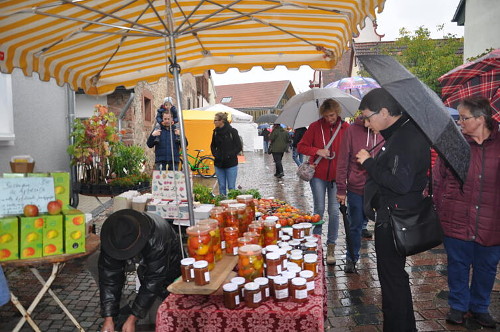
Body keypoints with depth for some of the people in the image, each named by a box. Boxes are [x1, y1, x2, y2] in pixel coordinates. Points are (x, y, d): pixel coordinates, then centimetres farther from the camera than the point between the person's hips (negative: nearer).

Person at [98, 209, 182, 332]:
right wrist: (108, 318, -24)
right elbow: (109, 277, -23)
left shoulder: (157, 239, -40)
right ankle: (121, 309, 0)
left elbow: (153, 281, -33)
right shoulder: (111, 236, -28)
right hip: (141, 260, 5)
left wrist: (132, 318, -30)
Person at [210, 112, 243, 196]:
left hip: (231, 164, -4)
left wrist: (230, 155, -16)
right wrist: (215, 154, -1)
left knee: (231, 187, 1)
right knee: (221, 186, 10)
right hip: (219, 164, 5)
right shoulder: (216, 132, 6)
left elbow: (239, 147, -7)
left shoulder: (232, 131, -9)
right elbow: (213, 146, 18)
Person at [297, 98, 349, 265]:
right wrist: (317, 151, -15)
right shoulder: (315, 126, -1)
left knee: (334, 211, 2)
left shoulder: (345, 127, 0)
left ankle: (331, 247, 14)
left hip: (336, 175, 1)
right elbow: (301, 146, 2)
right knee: (319, 209, 3)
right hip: (318, 174, -1)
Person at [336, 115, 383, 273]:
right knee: (355, 226, 9)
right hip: (356, 189, -2)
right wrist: (341, 189, -6)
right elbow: (343, 162, -4)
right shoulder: (352, 130, -5)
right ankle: (351, 259, 27)